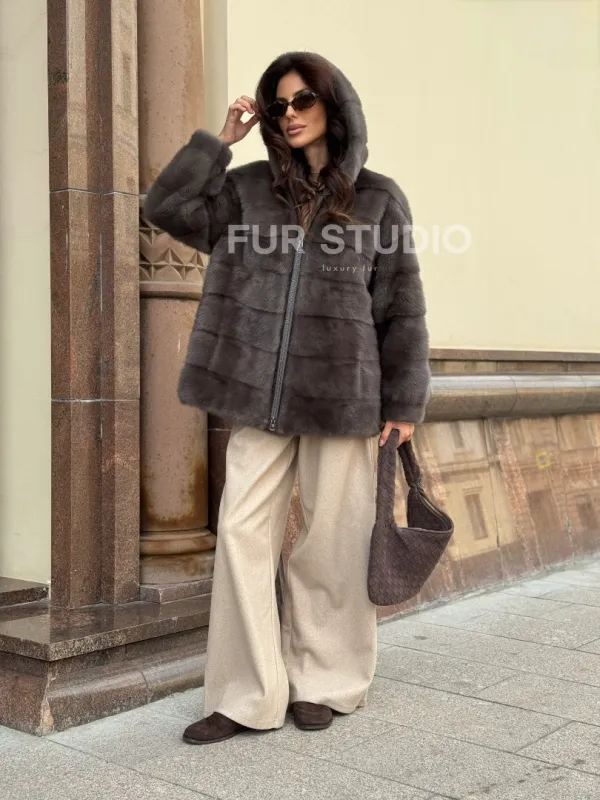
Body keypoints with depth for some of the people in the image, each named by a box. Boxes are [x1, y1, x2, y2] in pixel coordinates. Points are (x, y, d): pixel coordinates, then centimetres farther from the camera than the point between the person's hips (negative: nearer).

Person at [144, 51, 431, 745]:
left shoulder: (378, 197, 5)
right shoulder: (250, 188, 12)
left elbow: (401, 306, 4)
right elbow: (167, 207, 6)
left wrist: (405, 403, 0)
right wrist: (220, 140, 4)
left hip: (342, 395, -2)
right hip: (260, 395, 3)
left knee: (332, 542, 4)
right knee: (242, 533, -1)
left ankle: (324, 682, 22)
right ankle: (248, 696, 10)